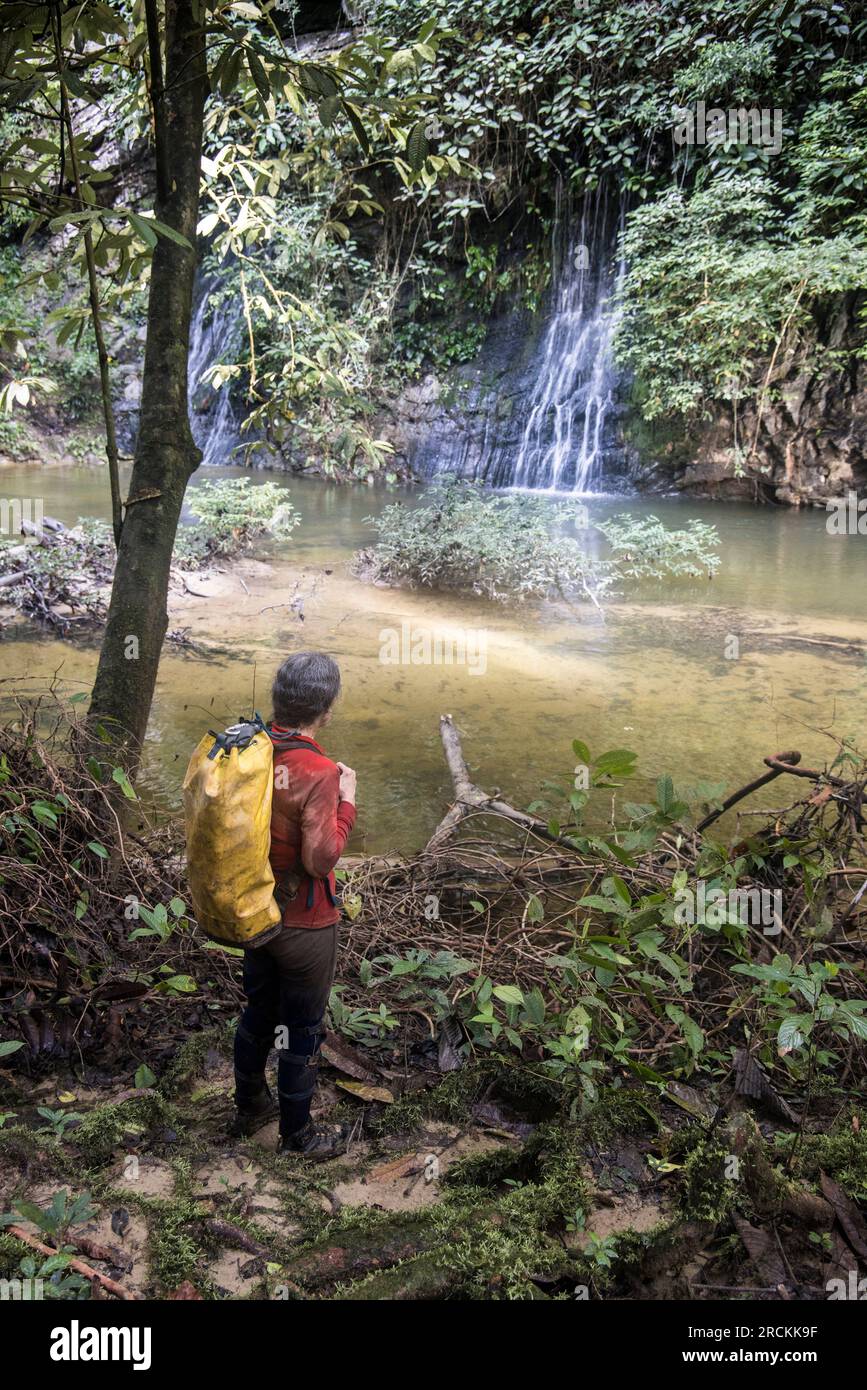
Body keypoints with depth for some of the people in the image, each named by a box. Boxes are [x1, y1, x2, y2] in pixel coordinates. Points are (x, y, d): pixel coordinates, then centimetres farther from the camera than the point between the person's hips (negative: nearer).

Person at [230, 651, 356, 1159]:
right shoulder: (318, 773, -28)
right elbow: (321, 859, -25)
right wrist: (347, 801, -15)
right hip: (305, 926, -7)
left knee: (258, 1012, 26)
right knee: (303, 1031, 13)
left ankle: (249, 1106, 45)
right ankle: (297, 1134, 31)